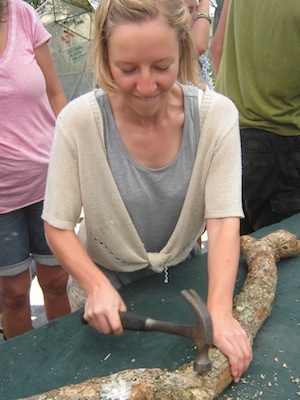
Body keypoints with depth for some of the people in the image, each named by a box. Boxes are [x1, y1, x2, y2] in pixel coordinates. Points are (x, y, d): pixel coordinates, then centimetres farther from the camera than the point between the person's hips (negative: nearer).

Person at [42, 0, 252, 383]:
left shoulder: (217, 114, -21)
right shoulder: (78, 121, -25)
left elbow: (224, 220, -23)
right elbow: (58, 227, -17)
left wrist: (219, 312, -34)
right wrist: (97, 286, -32)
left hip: (185, 273, 2)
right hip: (108, 280, -1)